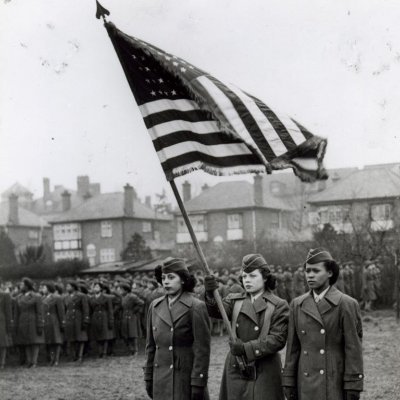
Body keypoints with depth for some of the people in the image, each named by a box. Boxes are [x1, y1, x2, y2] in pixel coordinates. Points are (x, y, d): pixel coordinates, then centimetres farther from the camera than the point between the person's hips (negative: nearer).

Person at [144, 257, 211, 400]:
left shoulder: (196, 307, -9)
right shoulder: (155, 306, 7)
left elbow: (202, 349, -11)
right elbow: (151, 345, 12)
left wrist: (198, 384, -13)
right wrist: (148, 378, 11)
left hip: (187, 379, -5)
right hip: (161, 381, 5)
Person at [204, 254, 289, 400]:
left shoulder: (278, 305, -1)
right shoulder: (235, 301, 11)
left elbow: (278, 339, -10)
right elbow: (217, 311, -9)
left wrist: (247, 348, -18)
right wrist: (210, 295, -30)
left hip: (264, 373, -3)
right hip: (235, 370, 3)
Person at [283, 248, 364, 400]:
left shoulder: (347, 304, -6)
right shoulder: (297, 305, 7)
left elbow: (354, 349, -7)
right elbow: (293, 348, 9)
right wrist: (288, 384, 6)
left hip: (337, 386, -3)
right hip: (307, 387, 4)